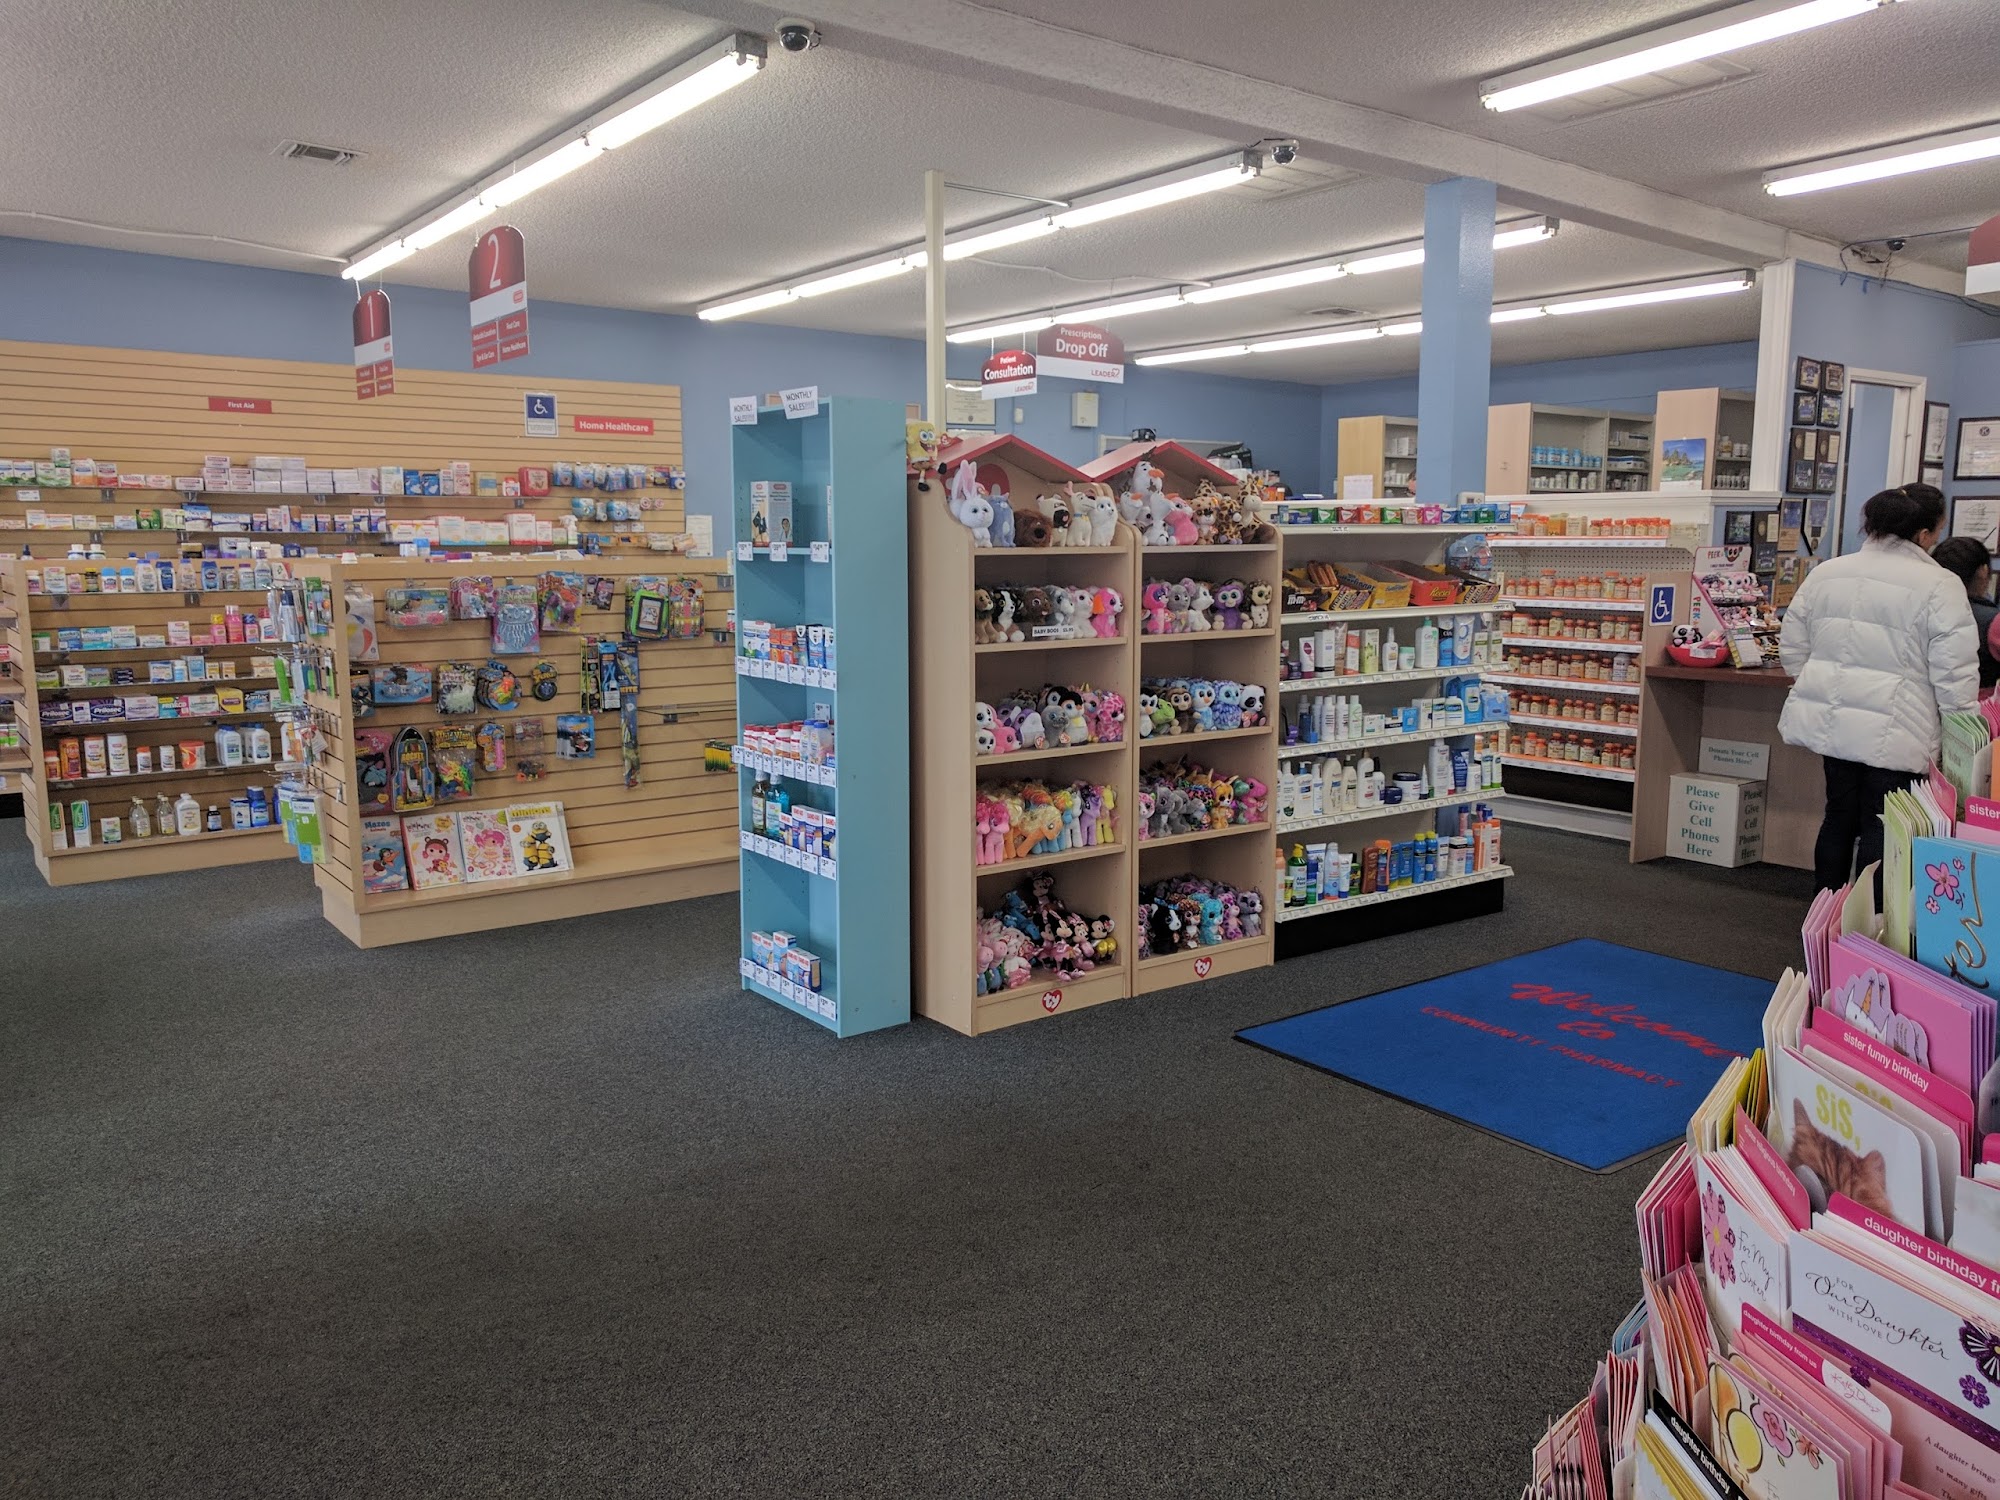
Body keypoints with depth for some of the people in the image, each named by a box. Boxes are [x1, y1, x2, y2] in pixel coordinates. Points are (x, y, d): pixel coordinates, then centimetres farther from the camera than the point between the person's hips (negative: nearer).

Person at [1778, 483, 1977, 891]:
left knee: (1839, 818, 17)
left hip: (1831, 720, 6)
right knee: (1881, 829, 3)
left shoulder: (1825, 572, 5)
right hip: (1892, 734, -5)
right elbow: (1954, 673, -11)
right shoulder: (1939, 586, -11)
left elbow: (1793, 647, 12)